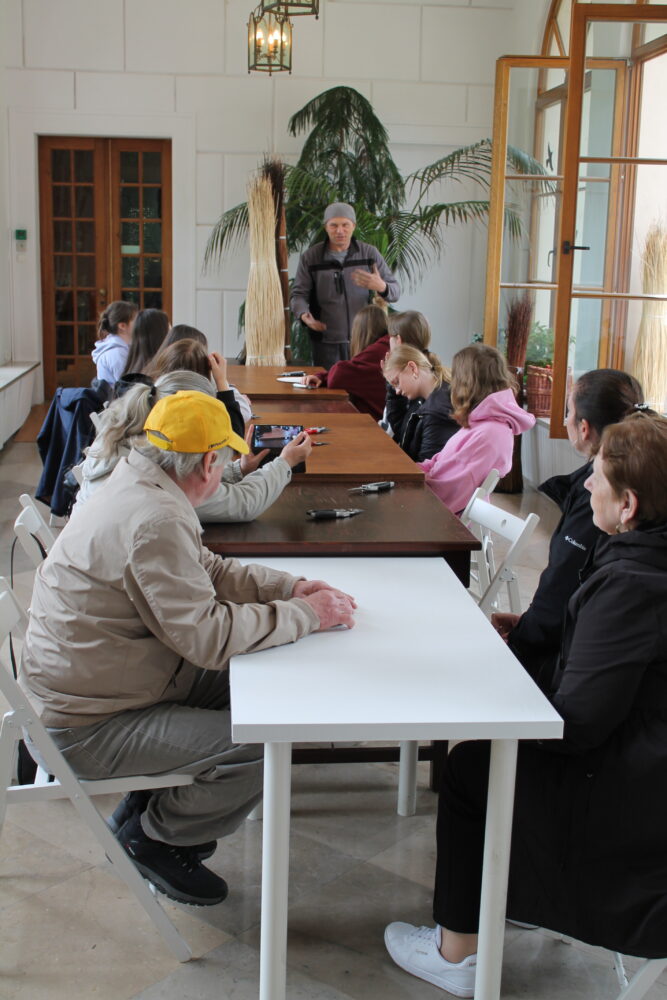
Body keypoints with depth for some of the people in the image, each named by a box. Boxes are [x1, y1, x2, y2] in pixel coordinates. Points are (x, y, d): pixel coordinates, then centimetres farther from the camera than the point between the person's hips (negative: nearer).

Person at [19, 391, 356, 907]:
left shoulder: (137, 487, 5)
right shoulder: (155, 520, -27)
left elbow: (208, 569, 15)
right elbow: (206, 635, -26)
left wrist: (290, 586, 3)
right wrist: (305, 614, -14)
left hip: (93, 685, 10)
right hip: (91, 728, -10)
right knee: (265, 746, -16)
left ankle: (150, 803, 19)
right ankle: (152, 836, 8)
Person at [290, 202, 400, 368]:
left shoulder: (370, 253, 3)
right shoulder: (310, 257, 2)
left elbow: (395, 291, 4)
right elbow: (298, 294, 4)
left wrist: (381, 287, -20)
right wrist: (303, 314, -18)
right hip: (326, 342, -1)